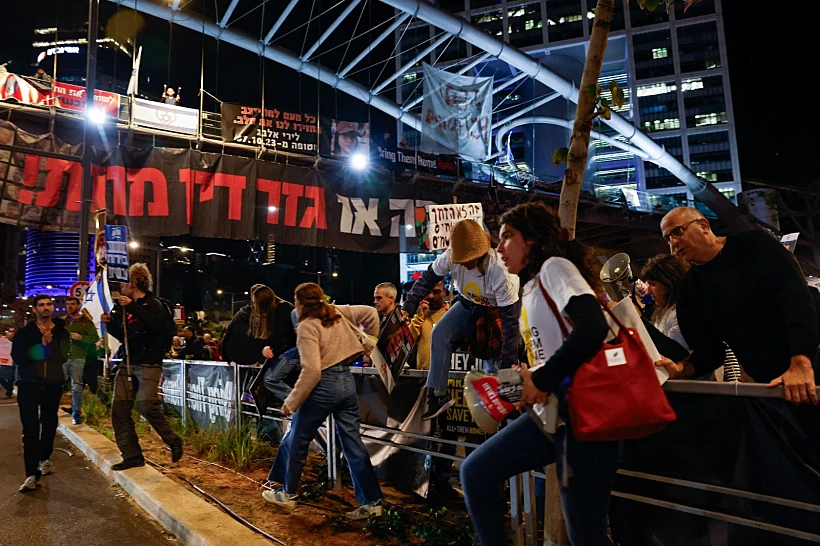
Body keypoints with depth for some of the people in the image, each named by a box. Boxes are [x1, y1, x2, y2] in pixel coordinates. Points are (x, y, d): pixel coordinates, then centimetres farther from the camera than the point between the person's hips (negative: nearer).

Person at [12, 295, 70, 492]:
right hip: (29, 385, -2)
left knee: (49, 424, 15)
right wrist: (41, 342, -17)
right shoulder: (24, 333, 1)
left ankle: (44, 458, 39)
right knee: (30, 429, -8)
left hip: (53, 385, 2)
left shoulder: (61, 332, 4)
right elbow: (17, 357, -9)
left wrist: (49, 343, -19)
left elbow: (62, 357, -6)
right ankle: (32, 474, -8)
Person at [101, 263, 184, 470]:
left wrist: (132, 306, -23)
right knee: (119, 408, 0)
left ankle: (173, 441, -2)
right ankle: (131, 455, 7)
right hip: (127, 364, 7)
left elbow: (155, 324, -24)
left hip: (149, 364, -7)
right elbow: (121, 335, 23)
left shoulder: (153, 304, -3)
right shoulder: (124, 307, 17)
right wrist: (110, 322, 4)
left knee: (146, 404, -22)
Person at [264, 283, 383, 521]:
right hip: (347, 381, 7)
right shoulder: (337, 312, 6)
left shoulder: (307, 326, -13)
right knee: (353, 443, 9)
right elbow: (371, 313, 12)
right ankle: (371, 502, 11)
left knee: (297, 440, 13)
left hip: (324, 385, -7)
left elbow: (312, 370, -21)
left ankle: (287, 495, 27)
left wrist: (291, 402, -14)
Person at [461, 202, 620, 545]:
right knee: (475, 473, 6)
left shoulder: (554, 266, -9)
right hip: (551, 410, 9)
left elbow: (592, 328, -25)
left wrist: (542, 381, -18)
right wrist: (527, 379, 6)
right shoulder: (530, 287, 17)